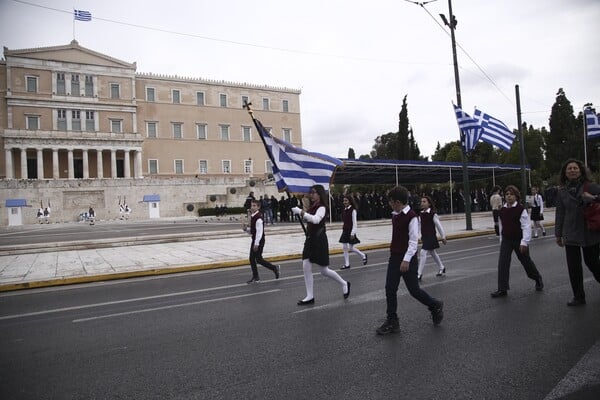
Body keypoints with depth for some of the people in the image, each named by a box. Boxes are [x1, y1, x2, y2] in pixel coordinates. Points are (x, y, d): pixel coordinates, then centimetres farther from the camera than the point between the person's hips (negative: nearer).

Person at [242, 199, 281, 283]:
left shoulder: (258, 218, -19)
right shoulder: (252, 216, 10)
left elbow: (259, 231, -23)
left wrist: (256, 244, -24)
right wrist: (246, 228, 0)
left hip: (259, 240, -9)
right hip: (254, 240, 9)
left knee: (258, 259, -5)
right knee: (251, 258, 9)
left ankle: (275, 268, 12)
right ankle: (255, 277, 19)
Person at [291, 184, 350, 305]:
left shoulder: (322, 208, -14)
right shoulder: (312, 207, 10)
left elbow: (315, 219, -33)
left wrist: (301, 212, -37)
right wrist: (299, 212, 1)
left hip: (319, 240, -7)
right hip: (310, 239, 7)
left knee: (324, 271, 3)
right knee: (306, 267, 0)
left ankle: (344, 284, 28)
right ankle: (310, 296, 8)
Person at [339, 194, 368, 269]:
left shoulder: (353, 210, -12)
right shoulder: (344, 210, 8)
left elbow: (354, 222, -14)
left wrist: (353, 233, -17)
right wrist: (343, 229, 14)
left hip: (351, 231, -7)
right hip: (345, 230, 7)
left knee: (351, 248, 0)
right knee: (344, 247, 3)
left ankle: (363, 256, 22)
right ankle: (347, 264, 11)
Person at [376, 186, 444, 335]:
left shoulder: (412, 216, -16)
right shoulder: (395, 215, 7)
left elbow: (413, 240, -18)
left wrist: (407, 260, -22)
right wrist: (394, 254, 17)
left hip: (408, 259, -7)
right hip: (394, 257, 7)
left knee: (414, 290, 2)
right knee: (390, 289, 3)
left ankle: (436, 306, 29)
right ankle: (392, 322, 12)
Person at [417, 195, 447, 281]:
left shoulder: (433, 214, -13)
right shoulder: (421, 214, 5)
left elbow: (439, 225, -7)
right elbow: (419, 225, 8)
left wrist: (443, 236, -1)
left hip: (431, 237, -8)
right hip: (424, 237, 8)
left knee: (423, 253, -15)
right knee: (432, 253, 21)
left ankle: (419, 274, -10)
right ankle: (441, 268, 41)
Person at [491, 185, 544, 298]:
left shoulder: (521, 209, -13)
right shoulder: (502, 210, 3)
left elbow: (526, 226, -15)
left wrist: (524, 242, -19)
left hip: (519, 240, -4)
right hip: (506, 240, 4)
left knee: (526, 261, 13)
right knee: (502, 263, -7)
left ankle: (538, 279, 42)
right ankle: (502, 289, -5)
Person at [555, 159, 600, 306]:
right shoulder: (562, 192, 5)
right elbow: (560, 214, 9)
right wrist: (558, 234, 11)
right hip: (570, 234, 2)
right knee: (573, 266, 4)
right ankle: (578, 297, 15)